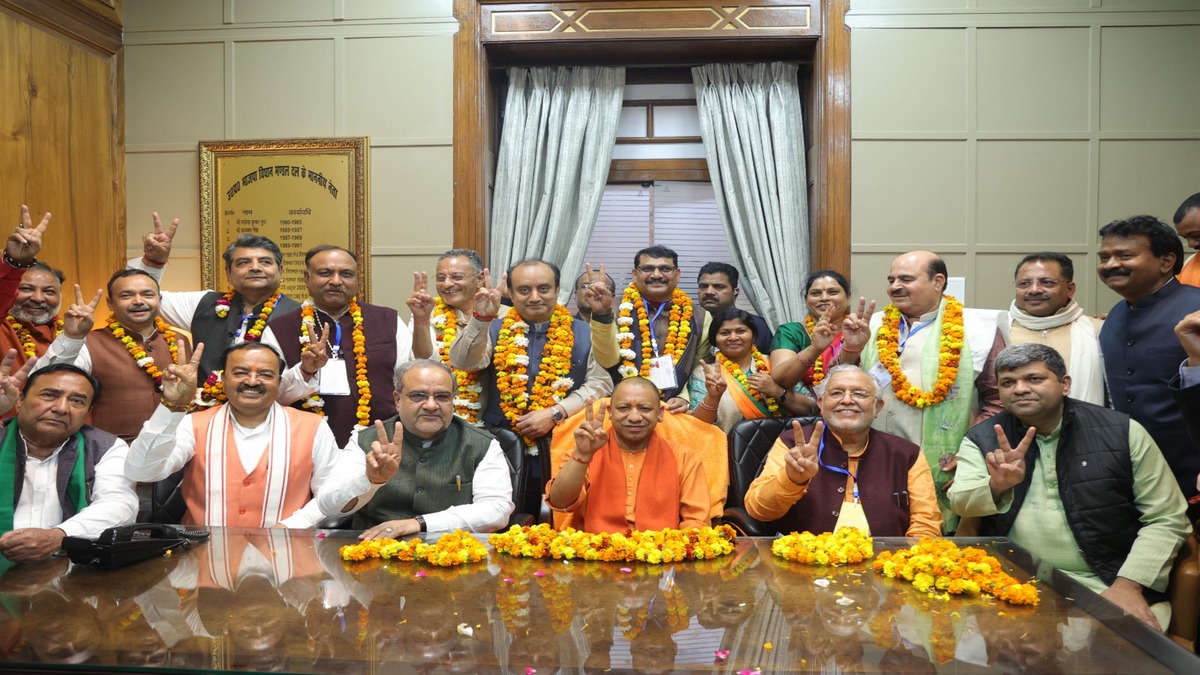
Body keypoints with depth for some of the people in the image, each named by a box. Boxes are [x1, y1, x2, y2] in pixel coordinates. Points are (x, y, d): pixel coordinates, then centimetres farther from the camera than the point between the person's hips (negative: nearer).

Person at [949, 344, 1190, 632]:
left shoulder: (1122, 432, 2)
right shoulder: (982, 438, 4)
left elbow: (1168, 519, 1)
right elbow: (961, 503, -9)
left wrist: (1129, 584, -10)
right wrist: (997, 486, -30)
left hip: (1109, 586, 0)